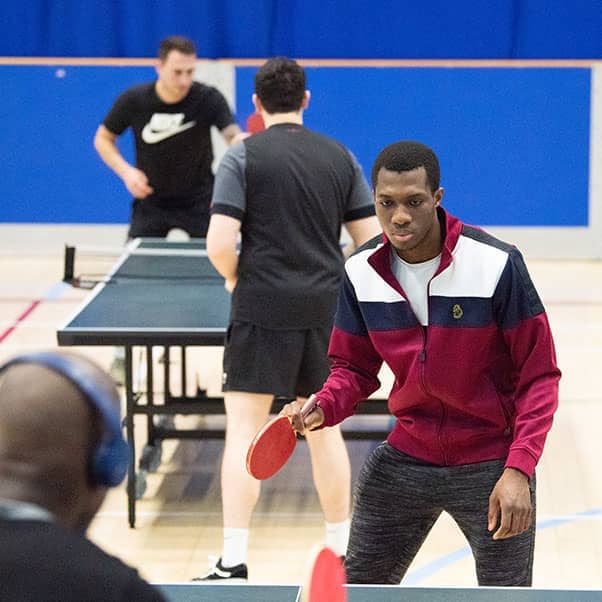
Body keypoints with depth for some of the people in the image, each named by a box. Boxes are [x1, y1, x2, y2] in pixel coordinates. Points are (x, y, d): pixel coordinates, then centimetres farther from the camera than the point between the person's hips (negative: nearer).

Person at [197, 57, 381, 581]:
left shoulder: (243, 157, -6)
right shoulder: (340, 157, 7)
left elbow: (220, 243, -15)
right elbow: (371, 240, 6)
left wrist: (235, 278, 5)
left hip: (262, 309, -4)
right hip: (325, 308, 4)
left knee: (244, 429, -2)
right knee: (323, 428, 14)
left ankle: (234, 562, -6)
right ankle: (343, 550, 22)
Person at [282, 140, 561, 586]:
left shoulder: (497, 264, -17)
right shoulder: (360, 273, -3)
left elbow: (539, 375, -11)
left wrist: (518, 470, -21)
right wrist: (322, 407, -12)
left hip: (491, 464, -4)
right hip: (405, 460, 4)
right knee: (357, 590, 7)